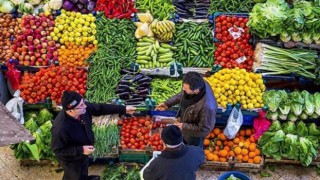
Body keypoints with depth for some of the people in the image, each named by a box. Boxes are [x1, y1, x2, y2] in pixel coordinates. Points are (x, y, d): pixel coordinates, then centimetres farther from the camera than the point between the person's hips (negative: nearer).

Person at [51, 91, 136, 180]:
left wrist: (124, 109, -10)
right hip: (71, 159, -7)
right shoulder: (60, 128, -44)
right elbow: (58, 150, -31)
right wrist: (80, 150, -34)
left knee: (84, 168, 37)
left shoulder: (83, 108, -26)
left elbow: (101, 108, -11)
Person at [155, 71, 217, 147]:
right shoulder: (198, 84, -26)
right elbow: (182, 94, -2)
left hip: (195, 133, -6)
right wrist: (167, 103, -6)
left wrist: (184, 127, -25)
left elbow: (205, 128, -29)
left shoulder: (207, 106, -47)